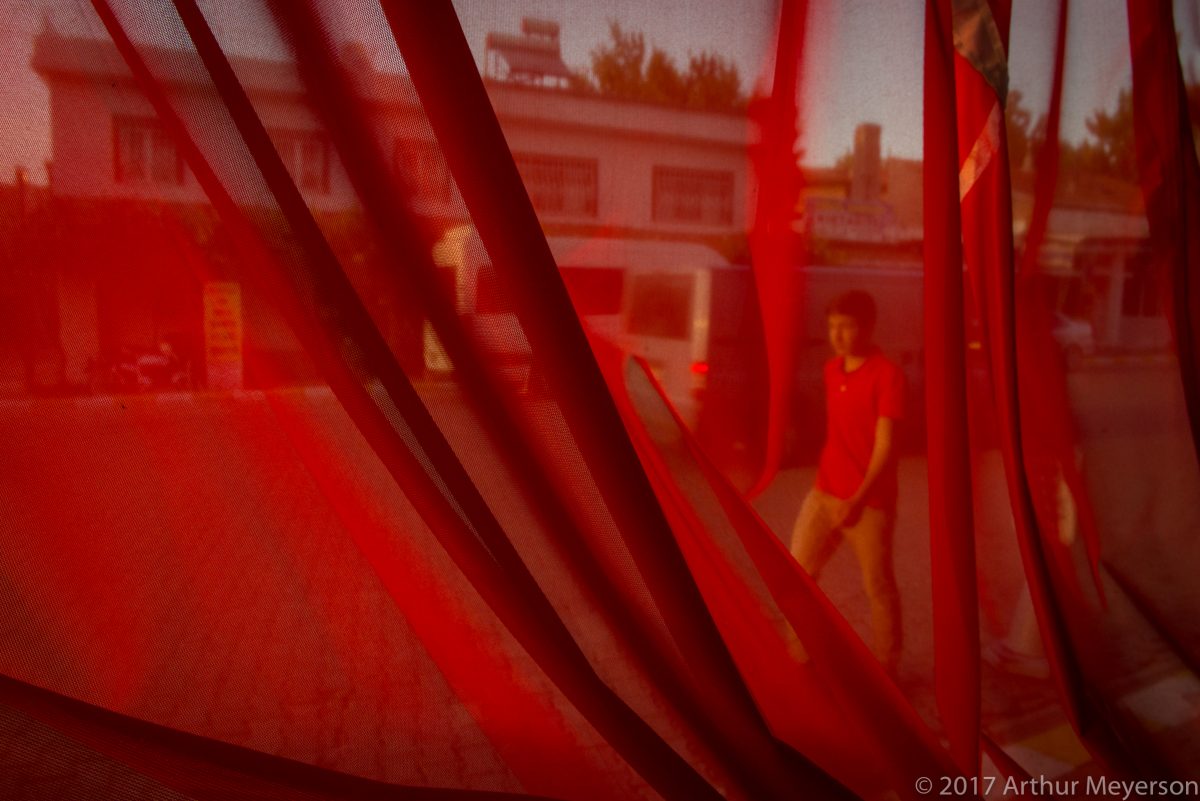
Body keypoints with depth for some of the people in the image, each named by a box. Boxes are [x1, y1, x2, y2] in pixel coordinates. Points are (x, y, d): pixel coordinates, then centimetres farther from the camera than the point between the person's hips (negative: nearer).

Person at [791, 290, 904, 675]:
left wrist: (858, 499, -19)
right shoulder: (831, 369, 8)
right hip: (824, 492, 6)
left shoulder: (887, 374, -14)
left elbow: (885, 444, -16)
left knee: (878, 586, 8)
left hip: (869, 501, -6)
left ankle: (884, 670, 27)